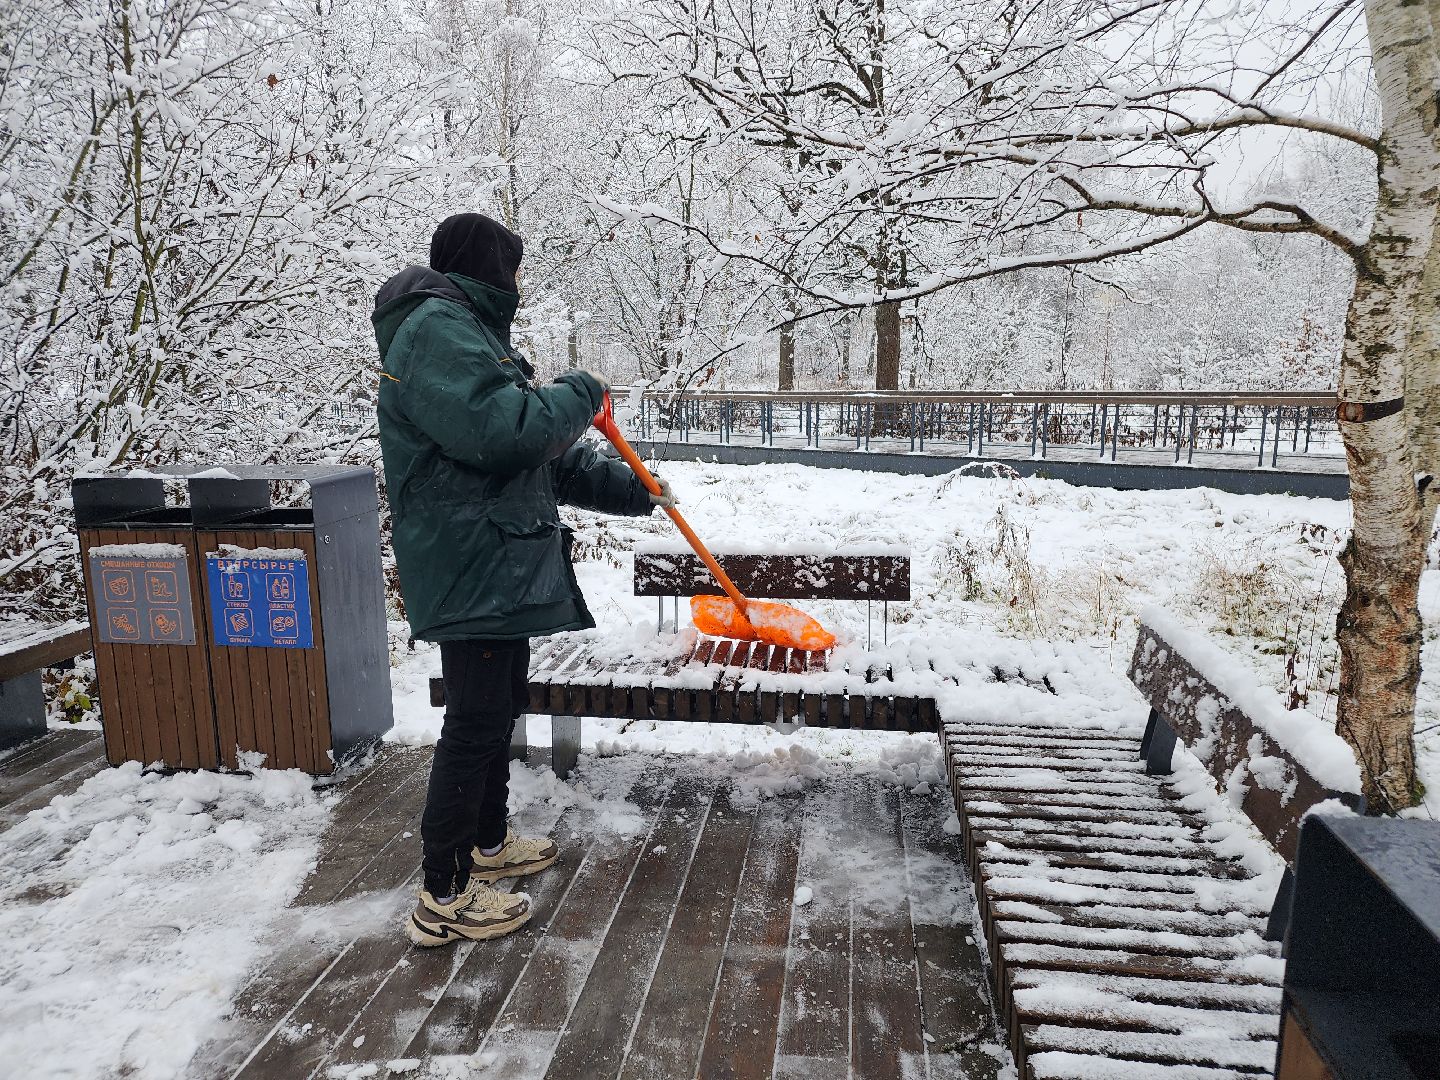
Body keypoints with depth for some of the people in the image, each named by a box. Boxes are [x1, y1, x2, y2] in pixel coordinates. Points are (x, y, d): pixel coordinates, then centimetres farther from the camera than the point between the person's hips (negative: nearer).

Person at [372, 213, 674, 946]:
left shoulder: (471, 333, 22)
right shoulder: (436, 329, -12)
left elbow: (547, 456, 24)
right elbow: (498, 430, -27)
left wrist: (631, 491, 23)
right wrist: (579, 396, -10)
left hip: (502, 568, 11)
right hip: (469, 570, -11)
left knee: (500, 707, 19)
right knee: (476, 720, -6)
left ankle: (489, 844, 36)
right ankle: (444, 897, 6)